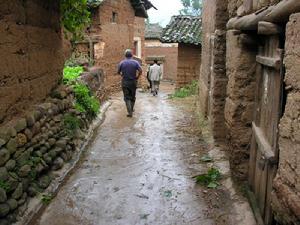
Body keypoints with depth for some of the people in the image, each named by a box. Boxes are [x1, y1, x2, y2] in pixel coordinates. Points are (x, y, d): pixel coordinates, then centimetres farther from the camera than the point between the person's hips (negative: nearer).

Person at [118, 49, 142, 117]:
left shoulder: (122, 63, -4)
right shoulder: (135, 62, -5)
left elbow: (118, 72, 2)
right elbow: (140, 71, -15)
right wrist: (137, 77, 0)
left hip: (125, 82, -1)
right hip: (133, 82, 1)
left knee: (127, 97, 2)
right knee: (133, 97, 18)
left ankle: (130, 112, -9)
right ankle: (132, 109, 34)